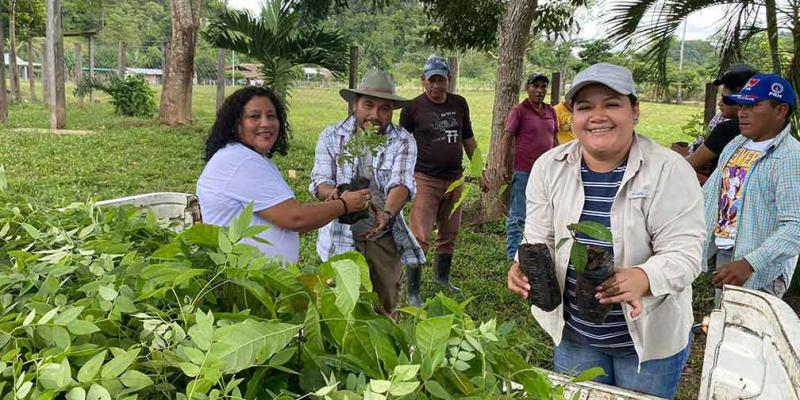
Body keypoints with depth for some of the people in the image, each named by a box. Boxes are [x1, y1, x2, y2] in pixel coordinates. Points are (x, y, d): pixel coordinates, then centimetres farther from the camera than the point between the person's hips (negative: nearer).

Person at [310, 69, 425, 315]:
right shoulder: (331, 137, 0)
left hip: (385, 238, 1)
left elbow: (401, 184, -17)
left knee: (385, 307, 12)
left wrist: (387, 214, -37)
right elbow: (320, 182, -6)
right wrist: (335, 193, -31)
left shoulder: (403, 141, -3)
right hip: (341, 238, 0)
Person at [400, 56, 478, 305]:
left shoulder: (459, 104, 8)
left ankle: (442, 277, 37)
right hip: (425, 179, -5)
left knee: (449, 235, 17)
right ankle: (413, 293, 1)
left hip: (454, 178, 5)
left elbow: (468, 139, 18)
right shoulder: (414, 107, -5)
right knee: (420, 238, -8)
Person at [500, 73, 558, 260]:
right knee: (518, 216, 1)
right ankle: (513, 255, 8)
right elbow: (507, 138, -8)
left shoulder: (551, 111, 11)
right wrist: (504, 166, -14)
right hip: (524, 172, -6)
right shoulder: (519, 110, -5)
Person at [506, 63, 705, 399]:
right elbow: (540, 240, -2)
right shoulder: (549, 167, -6)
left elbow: (683, 254, -19)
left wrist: (642, 278, -39)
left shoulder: (671, 172, -16)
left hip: (651, 337, -2)